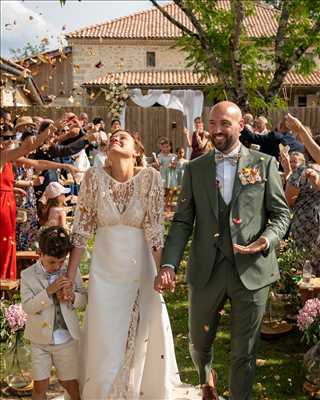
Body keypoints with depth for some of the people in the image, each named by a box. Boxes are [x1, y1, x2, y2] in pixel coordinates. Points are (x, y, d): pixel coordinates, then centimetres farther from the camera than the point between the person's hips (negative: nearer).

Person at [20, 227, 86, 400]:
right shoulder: (28, 275, -9)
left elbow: (84, 299, 3)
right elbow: (27, 306, -16)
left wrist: (72, 297, -20)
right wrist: (49, 291, -29)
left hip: (67, 338, 1)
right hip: (40, 340, -1)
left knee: (69, 382, 12)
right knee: (40, 385, 5)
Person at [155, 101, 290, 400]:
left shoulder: (264, 164, 2)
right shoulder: (195, 169, 6)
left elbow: (281, 213, 4)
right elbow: (182, 221, 3)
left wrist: (267, 240, -17)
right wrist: (168, 265, -10)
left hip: (251, 270, -2)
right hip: (206, 271, 2)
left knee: (243, 353, 8)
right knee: (198, 343, 18)